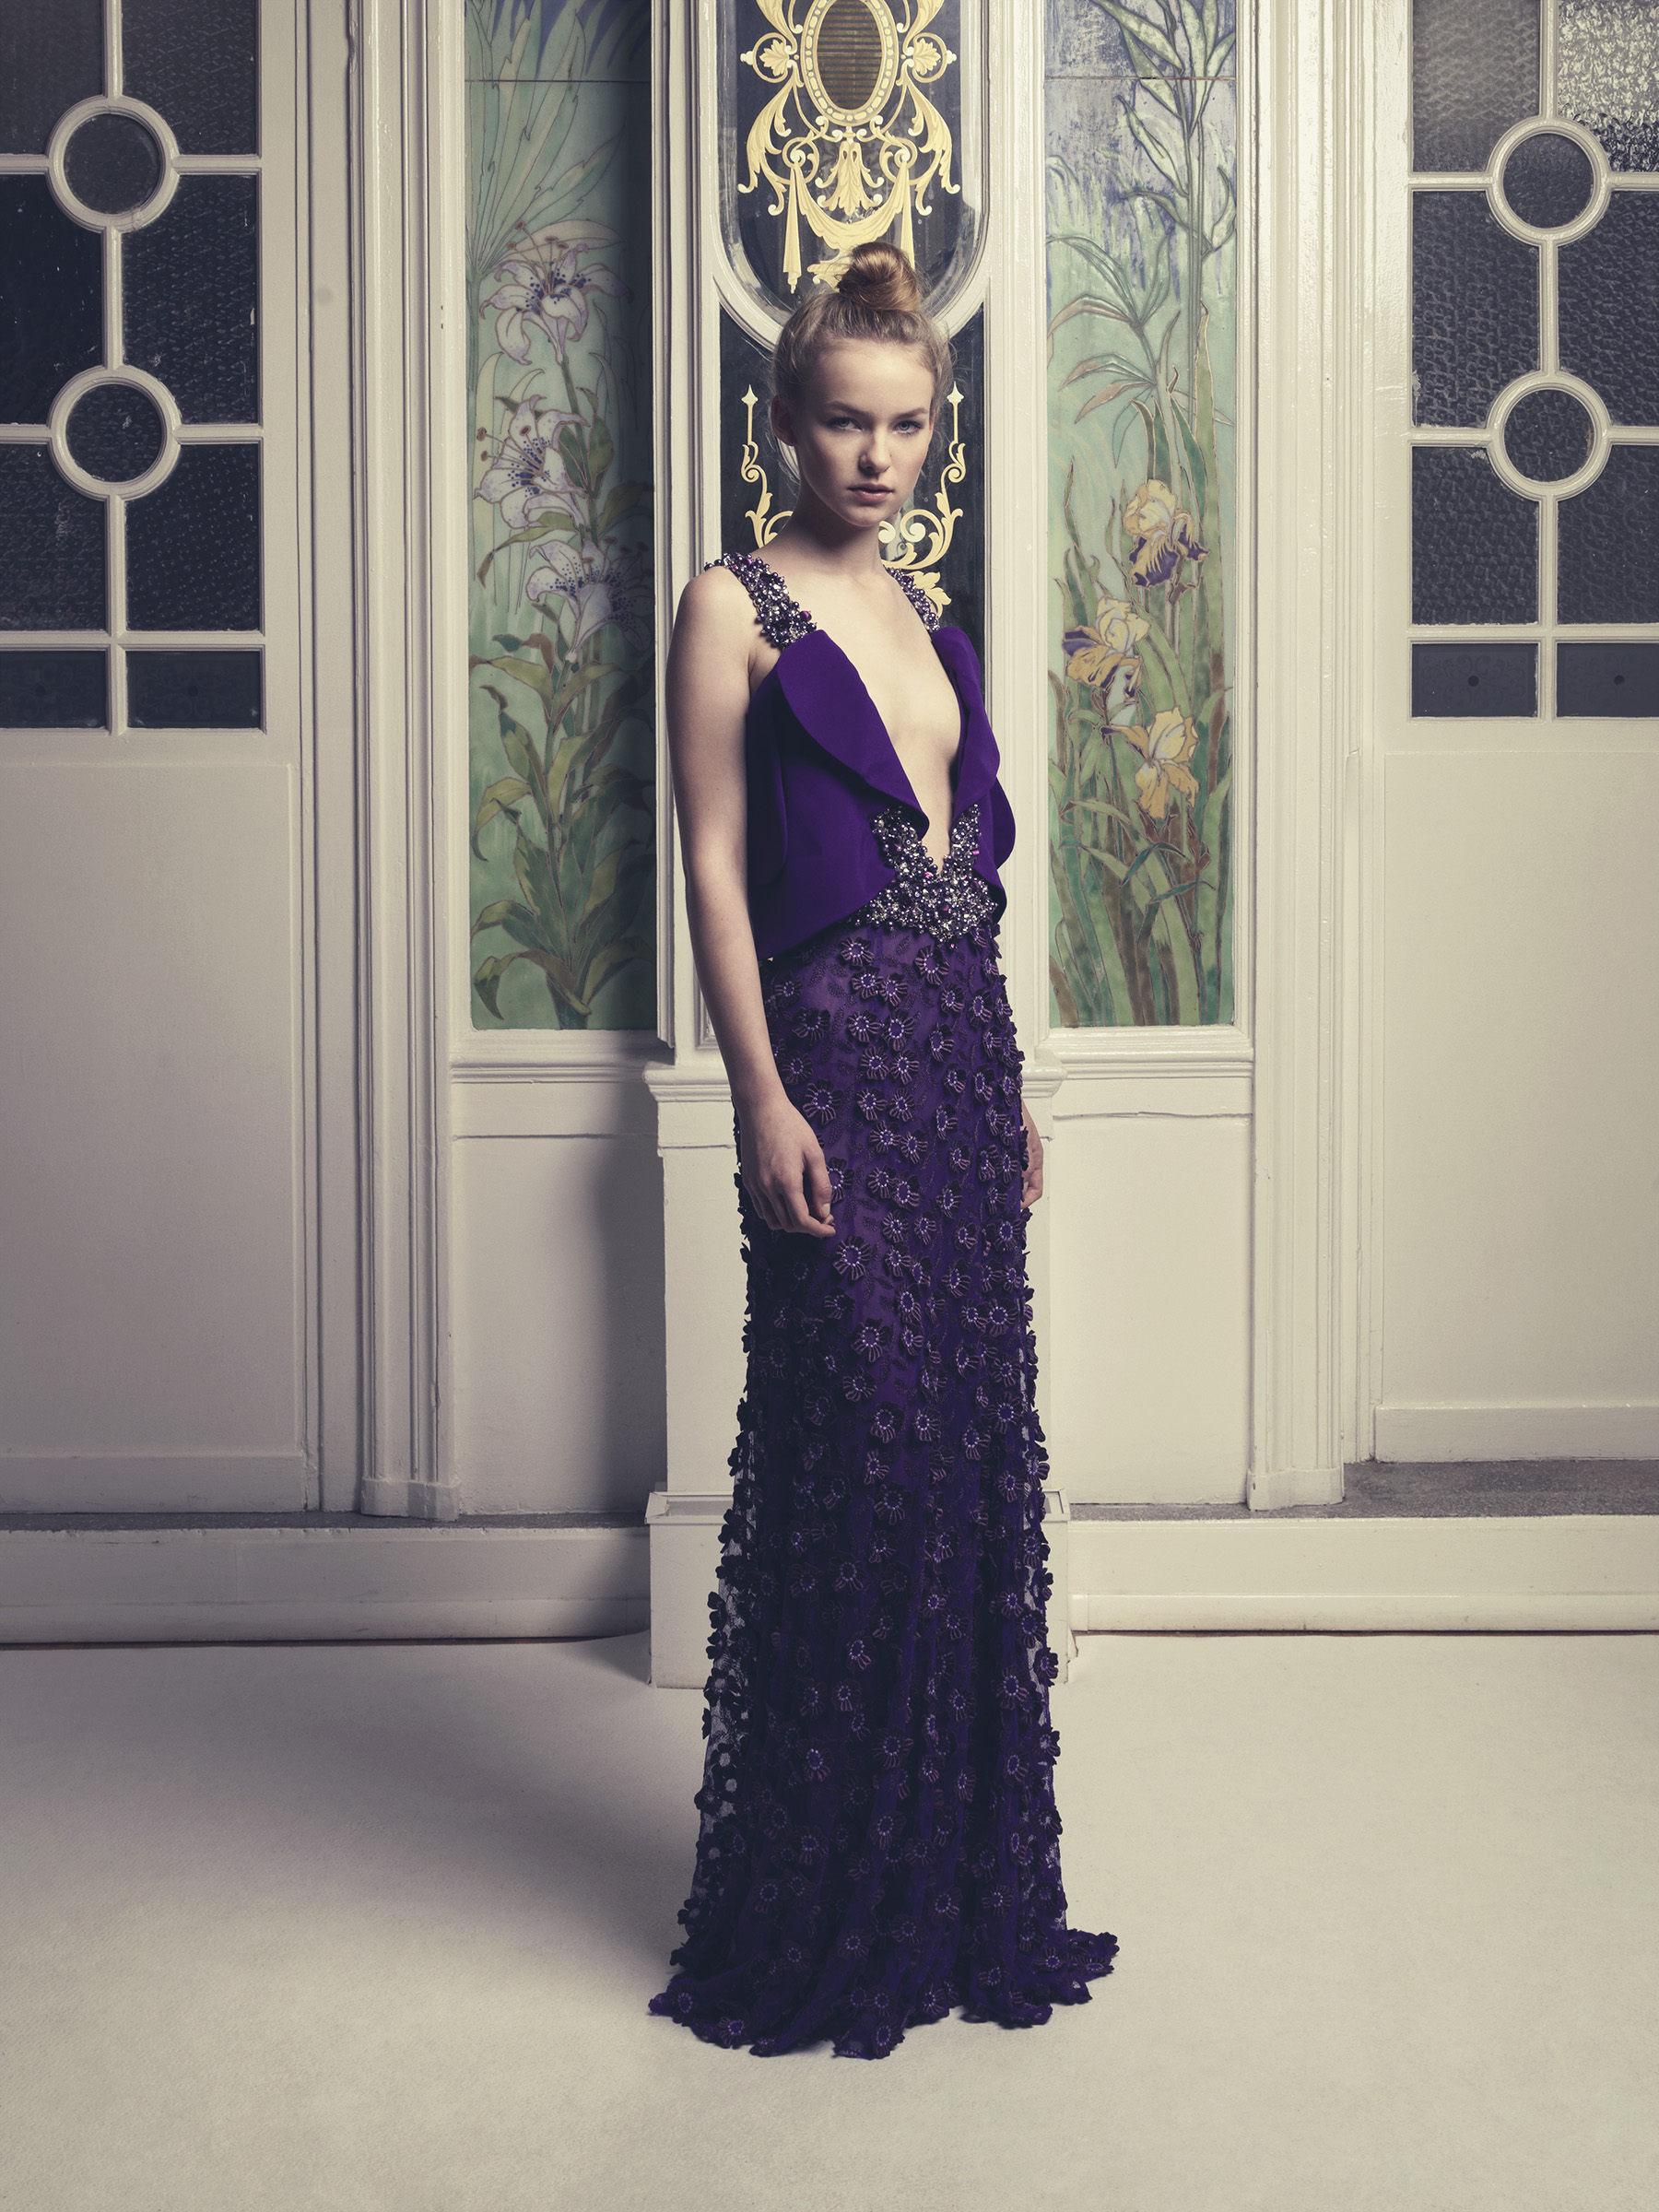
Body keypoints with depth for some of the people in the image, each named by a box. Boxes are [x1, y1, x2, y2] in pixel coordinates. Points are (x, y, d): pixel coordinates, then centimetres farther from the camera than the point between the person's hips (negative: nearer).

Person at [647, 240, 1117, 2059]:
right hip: (839, 1061, -7)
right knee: (861, 1457, -5)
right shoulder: (734, 608, -4)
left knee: (974, 1447, 10)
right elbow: (714, 869, -9)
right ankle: (821, 1923, 12)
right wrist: (764, 1100, -17)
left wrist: (1008, 1090, 17)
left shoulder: (924, 613, 16)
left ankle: (962, 1887, 24)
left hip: (964, 1054, 7)